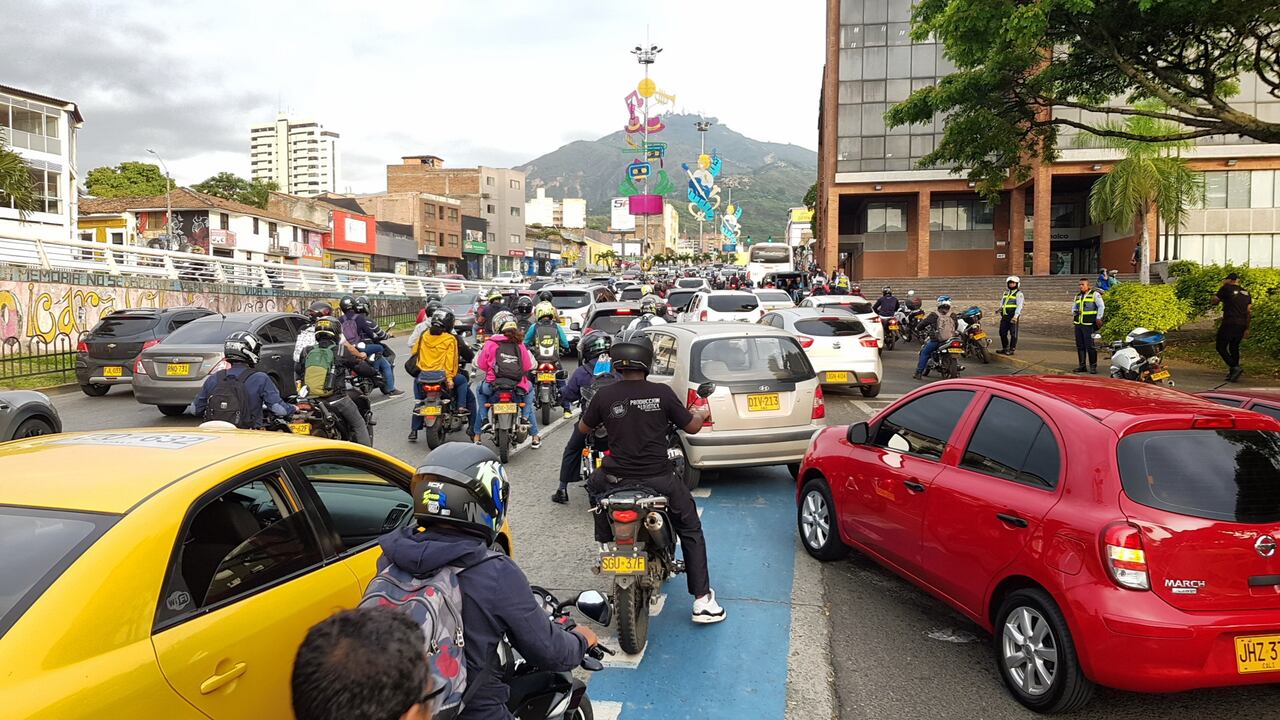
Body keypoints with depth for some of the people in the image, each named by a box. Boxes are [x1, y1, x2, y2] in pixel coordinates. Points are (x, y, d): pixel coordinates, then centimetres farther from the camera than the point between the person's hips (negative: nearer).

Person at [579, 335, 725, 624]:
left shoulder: (604, 396, -6)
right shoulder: (662, 393, -9)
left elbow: (583, 429, 11)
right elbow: (692, 427, 2)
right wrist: (702, 413, 25)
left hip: (616, 479, 1)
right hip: (659, 479, -1)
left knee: (594, 483, 36)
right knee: (691, 530, 17)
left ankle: (605, 541, 41)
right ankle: (702, 600, 12)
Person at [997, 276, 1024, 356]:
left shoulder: (1019, 294, -3)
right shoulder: (1006, 293, 20)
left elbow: (1019, 306, -12)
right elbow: (1002, 303, 31)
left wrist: (1015, 316, -21)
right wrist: (1000, 308, 16)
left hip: (1013, 317, -7)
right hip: (1004, 316, 7)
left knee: (1013, 334, -2)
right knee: (1002, 333, 10)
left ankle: (1012, 349, 4)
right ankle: (1005, 348, 22)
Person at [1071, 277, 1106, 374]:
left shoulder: (1095, 294, 0)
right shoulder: (1077, 296, 19)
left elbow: (1101, 306, -3)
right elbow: (1074, 307, 28)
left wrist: (1098, 319, -7)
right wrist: (1074, 312, 6)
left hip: (1088, 324, -7)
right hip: (1078, 324, 7)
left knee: (1090, 346, -8)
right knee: (1080, 346, 8)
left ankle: (1093, 366, -1)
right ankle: (1081, 365, 14)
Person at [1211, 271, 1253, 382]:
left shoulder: (1226, 289, -2)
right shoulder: (1246, 293, 15)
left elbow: (1214, 301, 5)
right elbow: (1249, 311, 13)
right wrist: (1247, 329, 15)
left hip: (1229, 323, -6)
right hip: (1242, 324, 6)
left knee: (1221, 347, -1)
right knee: (1234, 348, 16)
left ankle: (1235, 367, -19)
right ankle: (1233, 374, 16)